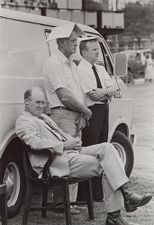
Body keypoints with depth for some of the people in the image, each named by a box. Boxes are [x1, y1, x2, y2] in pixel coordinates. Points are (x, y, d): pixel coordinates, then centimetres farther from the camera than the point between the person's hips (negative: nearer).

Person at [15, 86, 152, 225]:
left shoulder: (45, 117, 28)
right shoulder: (23, 121, -1)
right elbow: (35, 142, -19)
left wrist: (74, 141, 4)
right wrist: (64, 145, -20)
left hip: (71, 152, 9)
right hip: (59, 161, -9)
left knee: (107, 147, -13)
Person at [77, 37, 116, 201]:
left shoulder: (100, 69, 18)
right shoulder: (80, 70, -8)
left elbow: (112, 89, 6)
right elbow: (93, 95, -16)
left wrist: (103, 92, -13)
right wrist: (108, 92, -3)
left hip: (103, 111, 8)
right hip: (91, 112, -8)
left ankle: (98, 193, 18)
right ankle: (84, 196, -4)